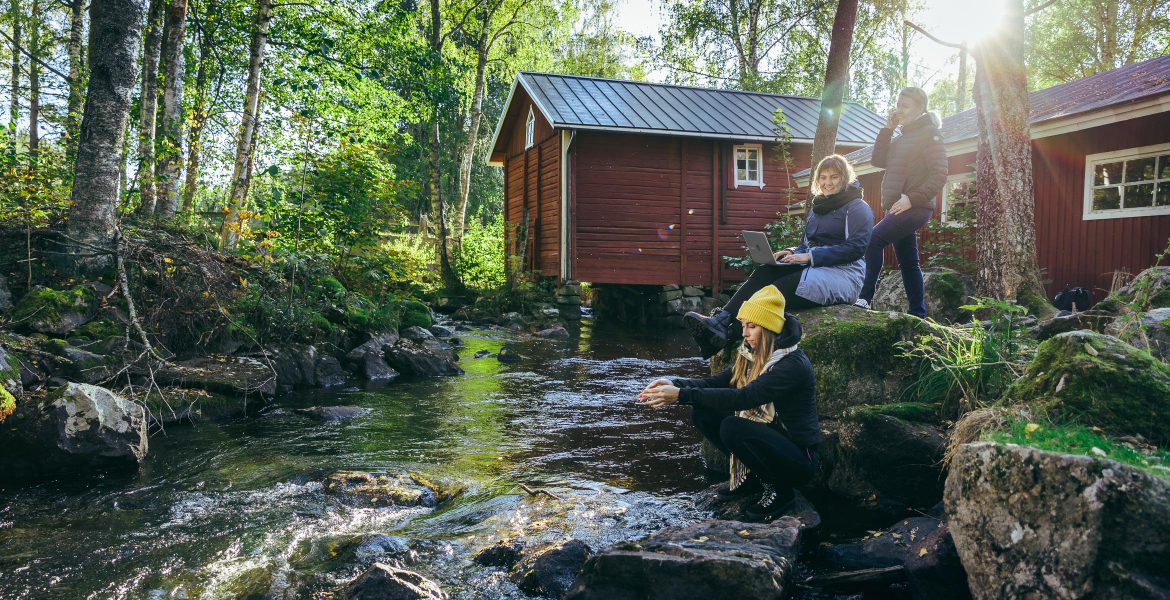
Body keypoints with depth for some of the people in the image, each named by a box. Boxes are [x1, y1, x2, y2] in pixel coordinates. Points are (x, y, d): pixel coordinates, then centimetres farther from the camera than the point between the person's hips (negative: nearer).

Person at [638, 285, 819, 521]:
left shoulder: (794, 364, -24)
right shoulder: (752, 354, 1)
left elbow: (743, 397, -35)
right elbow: (716, 382, -3)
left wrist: (683, 395, -38)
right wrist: (674, 384, -22)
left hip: (799, 459, -7)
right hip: (767, 438, 8)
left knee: (733, 427, -32)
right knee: (702, 411, -7)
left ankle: (781, 491, -7)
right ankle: (750, 475, 8)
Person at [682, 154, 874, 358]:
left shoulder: (858, 208, -3)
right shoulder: (818, 207, 21)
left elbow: (855, 248, -16)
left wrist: (810, 256, -21)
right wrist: (793, 253, -2)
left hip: (843, 275, -7)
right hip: (815, 269, 7)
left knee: (778, 289, -29)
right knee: (763, 273, -21)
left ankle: (727, 336, -35)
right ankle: (719, 320, -36)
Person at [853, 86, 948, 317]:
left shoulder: (929, 134, -5)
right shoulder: (902, 137, 19)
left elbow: (939, 175, -13)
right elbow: (878, 160, 10)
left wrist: (913, 198, -22)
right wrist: (887, 129, 6)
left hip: (916, 207, -9)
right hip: (897, 208, 9)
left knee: (873, 240, -25)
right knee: (908, 263, 9)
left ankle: (864, 298, -28)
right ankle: (917, 313, 15)